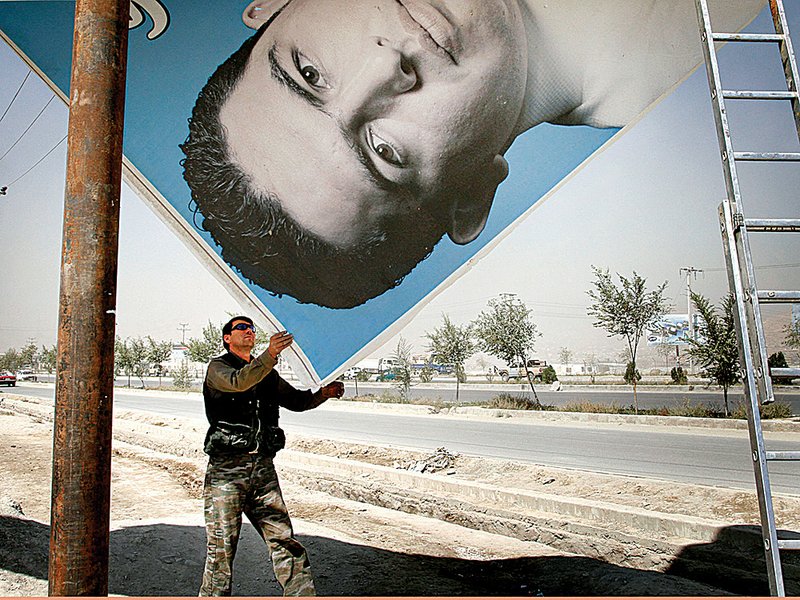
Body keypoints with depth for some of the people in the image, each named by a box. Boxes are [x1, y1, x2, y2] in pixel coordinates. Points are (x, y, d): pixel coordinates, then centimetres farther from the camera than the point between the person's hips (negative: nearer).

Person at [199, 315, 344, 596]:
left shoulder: (268, 374, 19)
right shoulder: (217, 367, 1)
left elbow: (296, 400, 20)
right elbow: (239, 382, -22)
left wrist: (323, 393, 0)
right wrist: (270, 354, -37)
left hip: (263, 467, 5)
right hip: (227, 467, -4)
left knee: (283, 539, 3)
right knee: (221, 546, 2)